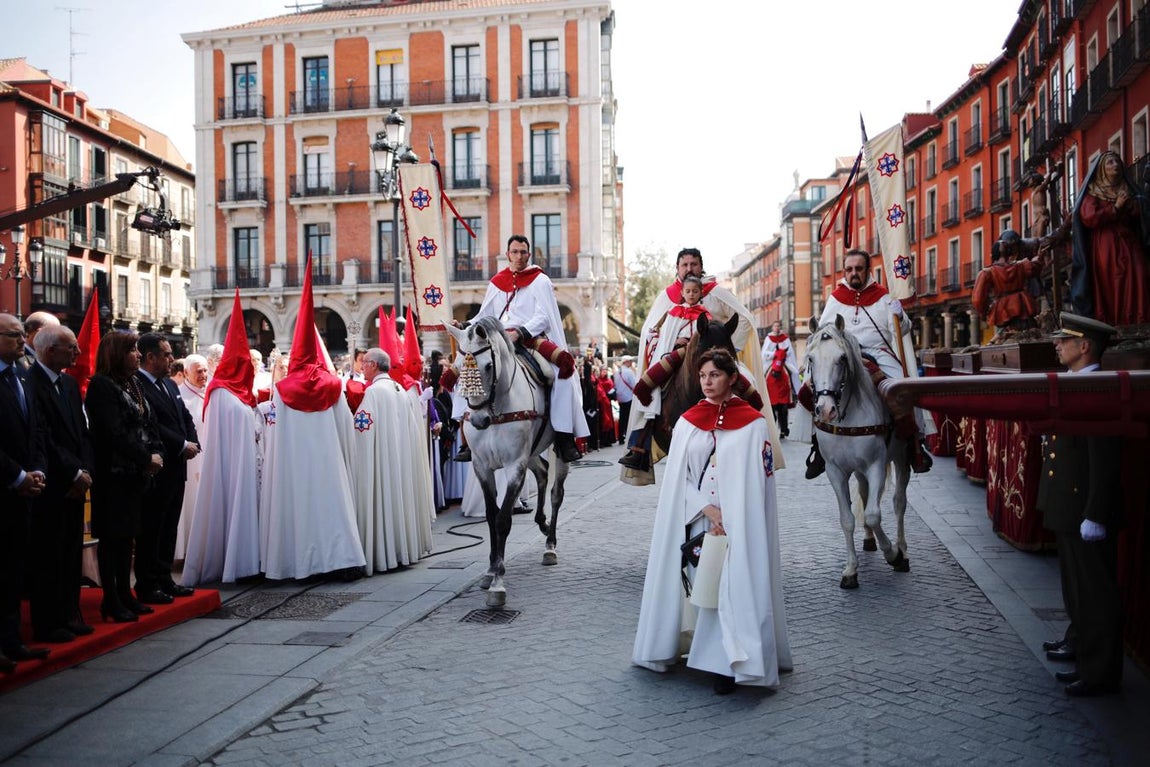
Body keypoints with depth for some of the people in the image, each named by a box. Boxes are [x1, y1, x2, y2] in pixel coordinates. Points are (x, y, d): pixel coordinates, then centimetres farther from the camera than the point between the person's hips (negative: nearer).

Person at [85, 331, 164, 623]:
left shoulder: (134, 384, 14)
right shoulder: (102, 385, -12)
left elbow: (148, 424, 12)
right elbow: (114, 433, -19)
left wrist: (157, 453, -4)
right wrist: (146, 458, -15)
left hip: (134, 474, 8)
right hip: (112, 475, -8)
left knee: (126, 534, 13)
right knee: (112, 536, -1)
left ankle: (125, 594, 22)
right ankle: (110, 601, 6)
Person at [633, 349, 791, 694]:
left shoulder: (753, 424, -2)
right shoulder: (687, 422, 7)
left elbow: (758, 482, -4)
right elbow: (678, 480, 3)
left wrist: (729, 519, -11)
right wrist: (707, 509, -11)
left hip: (738, 525, -3)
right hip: (696, 522, 3)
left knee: (733, 585, -8)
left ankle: (729, 663, -2)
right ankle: (701, 649, 15)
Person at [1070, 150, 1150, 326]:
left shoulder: (1126, 190, 18)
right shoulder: (1092, 192, 3)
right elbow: (1088, 218, -11)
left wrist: (1132, 206, 0)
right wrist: (1115, 208, -11)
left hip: (1128, 243, 5)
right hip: (1105, 246, -5)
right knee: (1108, 284, -12)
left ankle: (1135, 319, -9)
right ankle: (1108, 322, -12)